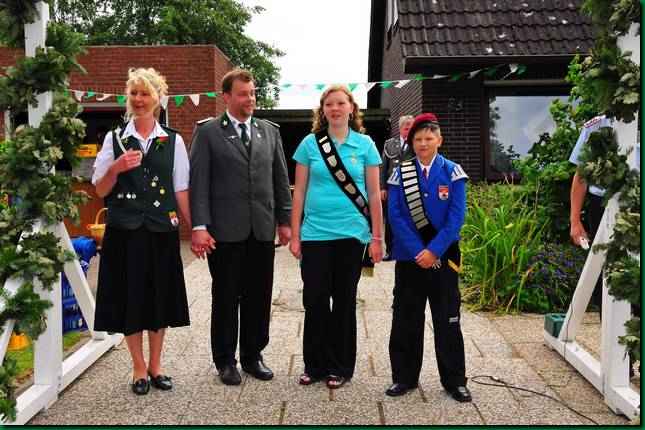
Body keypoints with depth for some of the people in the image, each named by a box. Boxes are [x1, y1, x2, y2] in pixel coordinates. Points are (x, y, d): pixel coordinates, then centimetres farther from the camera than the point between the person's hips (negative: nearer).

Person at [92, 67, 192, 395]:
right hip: (124, 230, 0)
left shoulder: (173, 141, 3)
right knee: (130, 297, 5)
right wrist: (116, 168, -15)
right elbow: (100, 190, 4)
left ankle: (155, 366, 25)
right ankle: (139, 369, 22)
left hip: (161, 230, 0)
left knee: (160, 296, 8)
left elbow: (181, 190, 5)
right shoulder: (115, 138, 4)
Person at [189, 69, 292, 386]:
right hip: (225, 229, -3)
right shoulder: (207, 132, 0)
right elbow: (198, 181, -5)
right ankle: (225, 361, 21)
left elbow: (281, 179, 12)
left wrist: (285, 220, 8)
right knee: (225, 298, 7)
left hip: (263, 229, 4)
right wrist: (199, 226, -12)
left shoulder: (270, 131, 12)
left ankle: (253, 356, 26)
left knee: (259, 297, 10)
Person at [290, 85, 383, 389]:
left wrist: (377, 238, 0)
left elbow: (374, 194, 4)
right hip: (315, 233, 1)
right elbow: (299, 192, 4)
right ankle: (315, 364, 20)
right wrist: (295, 235, 1)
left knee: (344, 301, 8)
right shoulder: (310, 144, 3)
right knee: (314, 300, 3)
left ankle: (340, 367, 22)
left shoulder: (365, 145, 3)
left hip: (351, 234, 0)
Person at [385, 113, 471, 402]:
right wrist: (417, 251, -13)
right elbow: (396, 217, -4)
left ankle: (454, 380, 18)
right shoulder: (401, 173, 2)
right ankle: (404, 377, 20)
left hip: (443, 256, -1)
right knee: (406, 320, 7)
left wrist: (433, 251, -15)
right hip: (409, 257, 1)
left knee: (447, 320, 6)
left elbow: (456, 217, -7)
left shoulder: (452, 172, 0)